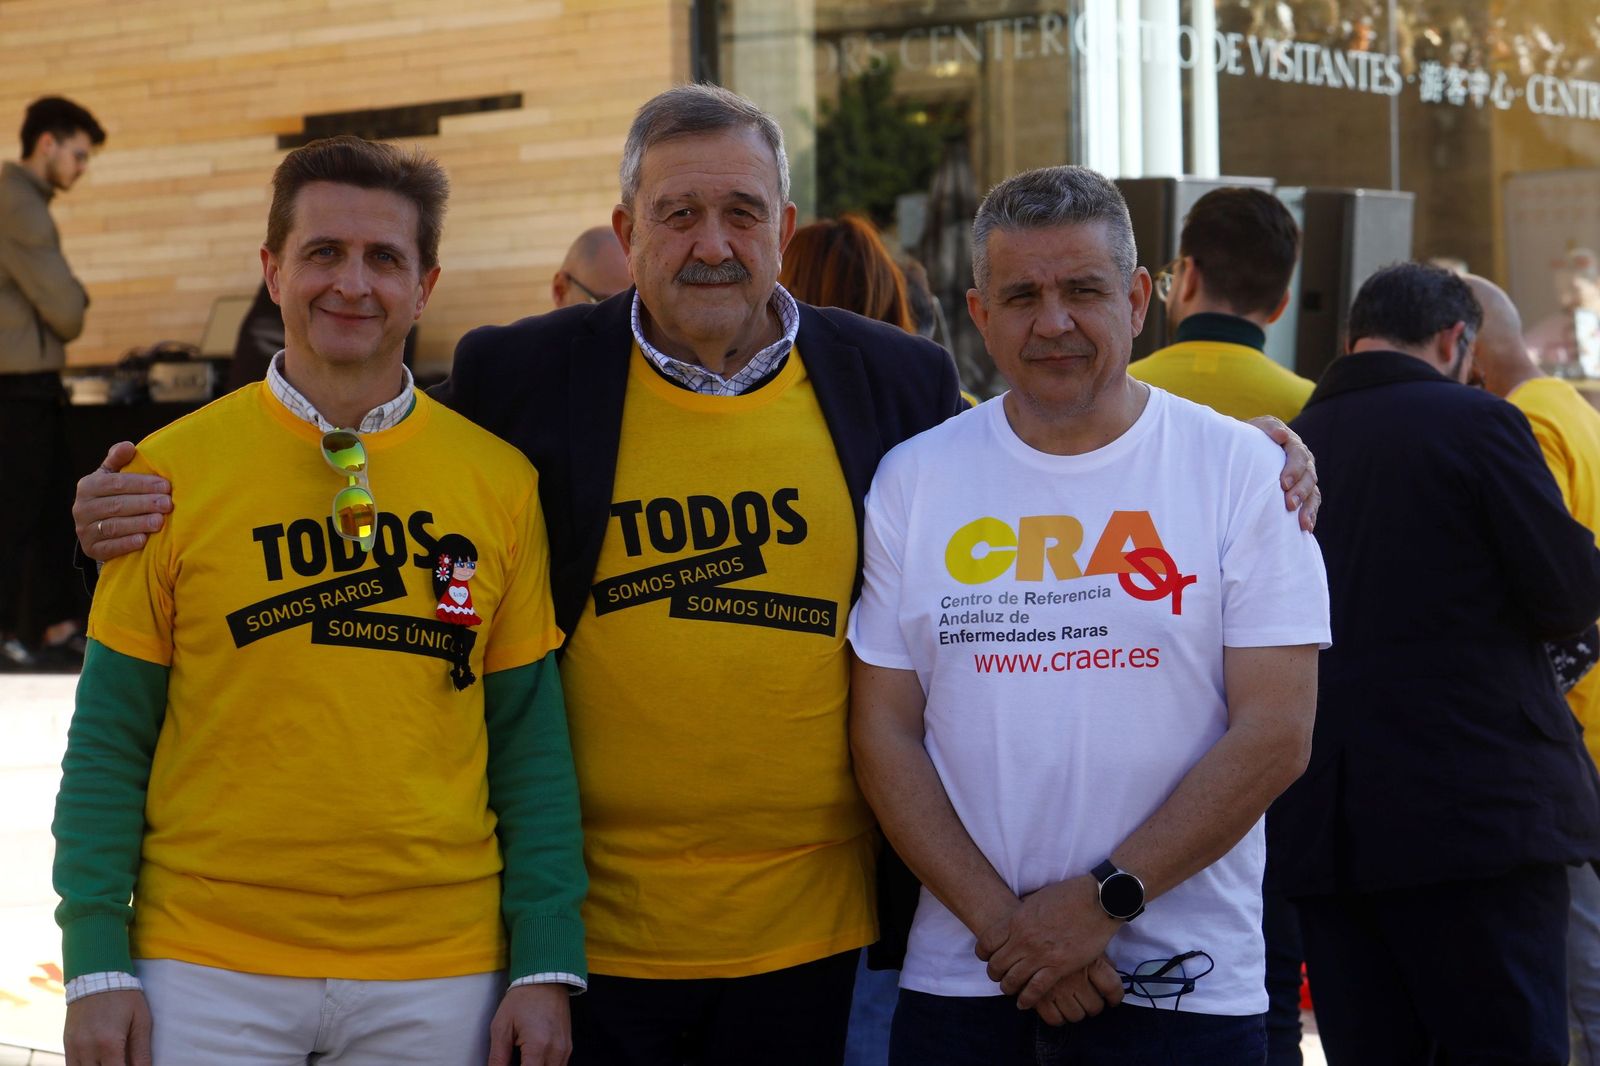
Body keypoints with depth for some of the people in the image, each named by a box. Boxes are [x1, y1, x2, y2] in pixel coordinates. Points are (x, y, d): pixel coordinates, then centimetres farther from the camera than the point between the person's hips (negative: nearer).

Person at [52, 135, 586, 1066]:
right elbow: (111, 736, 1)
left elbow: (528, 737, 5)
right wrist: (97, 963, -4)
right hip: (209, 973, -1)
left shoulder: (499, 481, 3)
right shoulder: (175, 470, -1)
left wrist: (547, 964, -1)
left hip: (437, 980, 1)